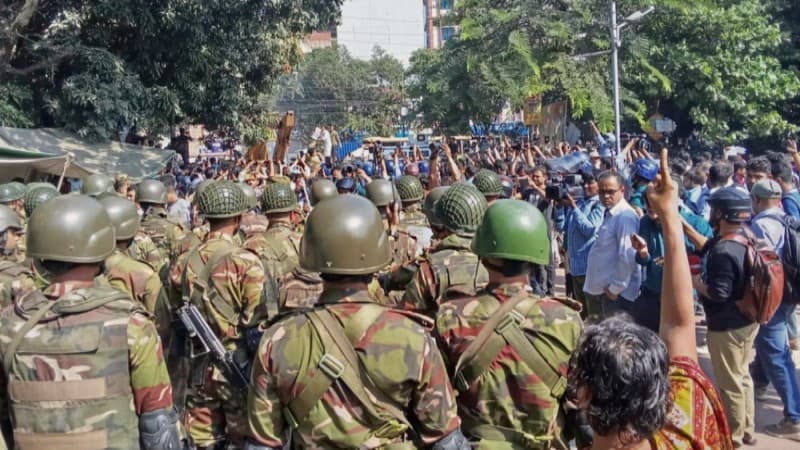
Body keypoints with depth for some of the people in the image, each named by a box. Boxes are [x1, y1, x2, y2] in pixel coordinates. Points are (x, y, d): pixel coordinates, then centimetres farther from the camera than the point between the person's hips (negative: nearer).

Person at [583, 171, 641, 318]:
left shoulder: (625, 216, -16)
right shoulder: (608, 214, 15)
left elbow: (628, 256, -22)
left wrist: (615, 288, -18)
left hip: (616, 293, -10)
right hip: (600, 290, 10)